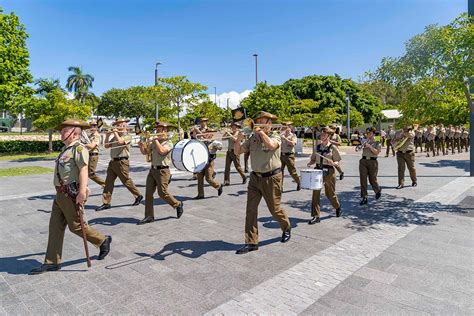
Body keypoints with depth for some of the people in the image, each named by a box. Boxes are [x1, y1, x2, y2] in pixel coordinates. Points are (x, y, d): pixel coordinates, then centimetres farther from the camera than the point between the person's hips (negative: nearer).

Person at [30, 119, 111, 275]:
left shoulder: (79, 149, -15)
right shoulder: (66, 149, 15)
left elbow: (83, 170, -26)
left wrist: (82, 193, -34)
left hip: (72, 194, -10)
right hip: (61, 194, 10)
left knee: (76, 226, 0)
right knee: (55, 226, 11)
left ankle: (103, 241, 21)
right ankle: (52, 262, 21)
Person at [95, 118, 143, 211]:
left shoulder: (127, 136, -6)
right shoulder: (115, 136, 15)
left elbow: (120, 141, -26)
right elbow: (107, 146, 15)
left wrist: (115, 132, -11)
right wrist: (107, 135, 4)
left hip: (121, 162, -7)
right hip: (113, 161, 7)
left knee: (126, 181, 3)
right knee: (108, 182, 3)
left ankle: (138, 196, 21)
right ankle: (106, 203, 8)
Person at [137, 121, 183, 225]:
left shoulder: (168, 142, -7)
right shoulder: (154, 142, 15)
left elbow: (162, 151, -25)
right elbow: (145, 152, 16)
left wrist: (156, 140, -16)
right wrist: (141, 145, -4)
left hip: (162, 171, -7)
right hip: (153, 170, 7)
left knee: (162, 193, -4)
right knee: (148, 193, 2)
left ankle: (178, 205, 20)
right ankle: (149, 216, 8)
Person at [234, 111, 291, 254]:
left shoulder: (275, 136, -7)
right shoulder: (252, 138, 6)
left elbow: (271, 145, -31)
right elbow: (237, 151, 6)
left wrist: (261, 131, -22)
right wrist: (239, 138, -11)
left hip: (271, 178, -4)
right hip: (255, 177, 4)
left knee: (274, 209, 8)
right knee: (250, 209, -1)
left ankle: (287, 228, 39)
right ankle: (251, 242, 8)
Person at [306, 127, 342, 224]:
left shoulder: (333, 147, -5)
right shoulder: (318, 146, 7)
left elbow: (337, 162, -2)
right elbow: (314, 159, 14)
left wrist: (332, 163, -23)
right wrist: (310, 163, -7)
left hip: (329, 172, -3)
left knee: (330, 193, 10)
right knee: (315, 193, -2)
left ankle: (338, 207, 41)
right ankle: (316, 216, 4)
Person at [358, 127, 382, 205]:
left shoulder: (378, 143, 4)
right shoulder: (365, 141, 12)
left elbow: (377, 152, -11)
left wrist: (369, 146, -15)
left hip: (372, 162, -3)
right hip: (363, 161, 3)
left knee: (372, 179, 5)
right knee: (363, 179, -5)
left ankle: (378, 190, 38)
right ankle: (364, 198, -1)